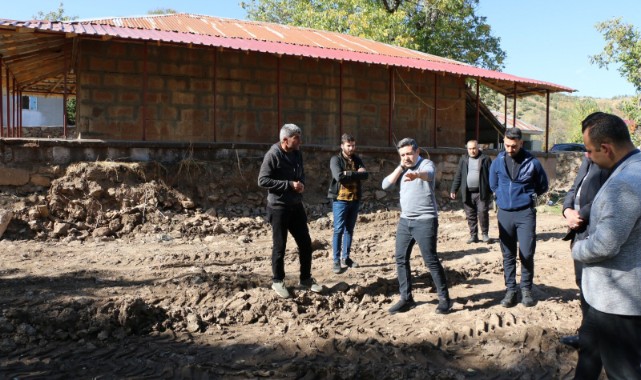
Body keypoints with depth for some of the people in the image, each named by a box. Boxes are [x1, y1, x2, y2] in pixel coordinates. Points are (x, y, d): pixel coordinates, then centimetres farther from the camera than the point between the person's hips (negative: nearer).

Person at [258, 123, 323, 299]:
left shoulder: (297, 154, 7)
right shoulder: (273, 155, -14)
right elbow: (262, 180, -19)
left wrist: (301, 184, -3)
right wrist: (289, 184, -22)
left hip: (296, 205, 7)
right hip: (278, 207, -7)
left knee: (305, 243, 9)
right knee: (279, 246, 4)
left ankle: (306, 279, 25)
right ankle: (277, 281, 22)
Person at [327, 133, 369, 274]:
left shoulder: (357, 159, 11)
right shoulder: (336, 159, -6)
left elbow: (365, 175, -5)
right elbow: (339, 177, -21)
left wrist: (348, 173, -16)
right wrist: (356, 173, -12)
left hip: (355, 199, 5)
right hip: (340, 200, -5)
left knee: (349, 230, 11)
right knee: (339, 230, -3)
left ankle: (346, 258, 20)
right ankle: (336, 260, 2)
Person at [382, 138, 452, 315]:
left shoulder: (426, 163, -7)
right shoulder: (401, 170, 14)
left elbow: (428, 174, -32)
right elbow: (386, 185, 1)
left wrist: (416, 174, -55)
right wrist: (401, 167, -5)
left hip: (425, 221, -7)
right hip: (405, 220, 7)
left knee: (431, 260, -4)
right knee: (401, 259, 7)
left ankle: (444, 298, 10)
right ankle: (406, 298, 18)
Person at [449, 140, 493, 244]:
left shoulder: (485, 159, 0)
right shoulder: (463, 160, 9)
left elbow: (491, 175, -2)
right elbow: (458, 176, 9)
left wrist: (492, 190, -8)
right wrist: (453, 190, 4)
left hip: (482, 193, -3)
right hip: (468, 193, 3)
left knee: (483, 213, -4)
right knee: (470, 215, 7)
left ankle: (485, 234, 11)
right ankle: (473, 236, 16)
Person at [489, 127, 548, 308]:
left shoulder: (532, 162, -5)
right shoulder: (497, 162, 1)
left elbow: (543, 186, 10)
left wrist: (526, 196, 8)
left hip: (525, 213, -2)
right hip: (504, 213, 2)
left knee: (526, 254, -3)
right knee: (508, 255, 7)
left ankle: (526, 289, 15)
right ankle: (511, 290, 16)